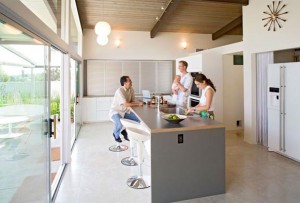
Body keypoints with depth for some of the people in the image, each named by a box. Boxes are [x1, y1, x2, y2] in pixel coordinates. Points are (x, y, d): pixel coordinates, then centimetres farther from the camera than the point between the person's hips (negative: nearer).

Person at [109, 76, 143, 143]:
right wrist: (138, 104, -26)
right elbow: (125, 104, -30)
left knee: (139, 119, -7)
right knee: (120, 124, -34)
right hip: (116, 111, -7)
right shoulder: (119, 91, -25)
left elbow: (132, 102, 4)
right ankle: (116, 134, 3)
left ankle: (125, 132, 14)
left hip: (125, 111, 7)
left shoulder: (131, 89, -2)